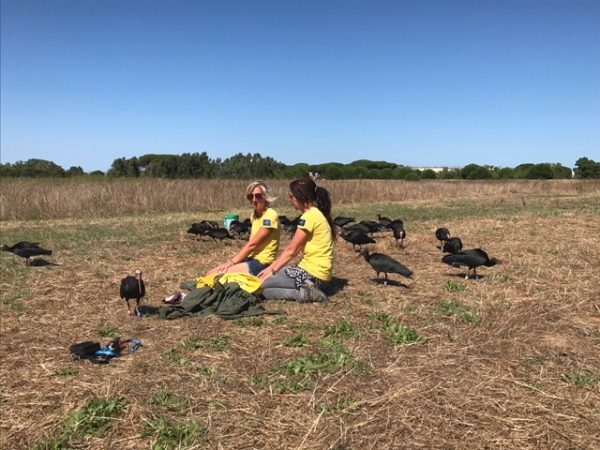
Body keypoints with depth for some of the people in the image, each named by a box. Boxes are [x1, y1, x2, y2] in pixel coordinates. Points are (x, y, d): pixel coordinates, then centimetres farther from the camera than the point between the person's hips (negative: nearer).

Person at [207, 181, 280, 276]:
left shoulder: (270, 215, -15)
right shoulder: (254, 215, 12)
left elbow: (252, 244, -16)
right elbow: (250, 244, 9)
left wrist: (231, 262, -14)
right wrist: (232, 261, -2)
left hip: (262, 262, -8)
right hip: (252, 258, 8)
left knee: (214, 275, -14)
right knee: (211, 272, 0)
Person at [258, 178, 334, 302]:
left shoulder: (309, 216, -17)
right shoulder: (316, 213, 14)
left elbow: (291, 251, -12)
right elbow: (294, 249, 14)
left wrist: (272, 271, -2)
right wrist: (271, 267, 12)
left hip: (313, 273, -10)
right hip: (318, 272, 10)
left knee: (262, 285, -5)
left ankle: (303, 293, -11)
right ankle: (307, 290, 6)